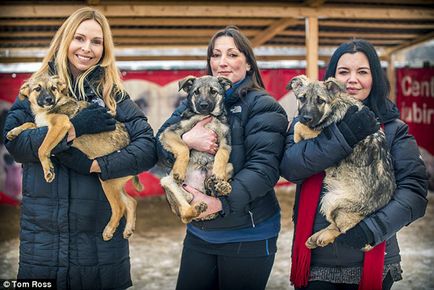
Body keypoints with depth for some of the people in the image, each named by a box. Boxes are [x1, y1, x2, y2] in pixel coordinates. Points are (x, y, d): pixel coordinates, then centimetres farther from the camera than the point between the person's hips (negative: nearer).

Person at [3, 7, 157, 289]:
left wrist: (94, 165, -16)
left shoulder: (113, 94, 4)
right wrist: (74, 128, -16)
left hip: (101, 230, 0)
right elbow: (13, 142, -8)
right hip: (43, 230, 0)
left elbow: (148, 148, -7)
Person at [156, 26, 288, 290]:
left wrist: (220, 203, -29)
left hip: (248, 235, -5)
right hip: (198, 231, 5)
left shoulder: (263, 107, -7)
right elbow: (161, 146, 1)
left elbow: (263, 167, -18)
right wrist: (187, 140, -20)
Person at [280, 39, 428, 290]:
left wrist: (374, 228, -23)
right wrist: (344, 137, -21)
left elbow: (414, 188, -9)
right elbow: (288, 166, -13)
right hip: (315, 257, 0)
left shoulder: (393, 129, 1)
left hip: (371, 261, 0)